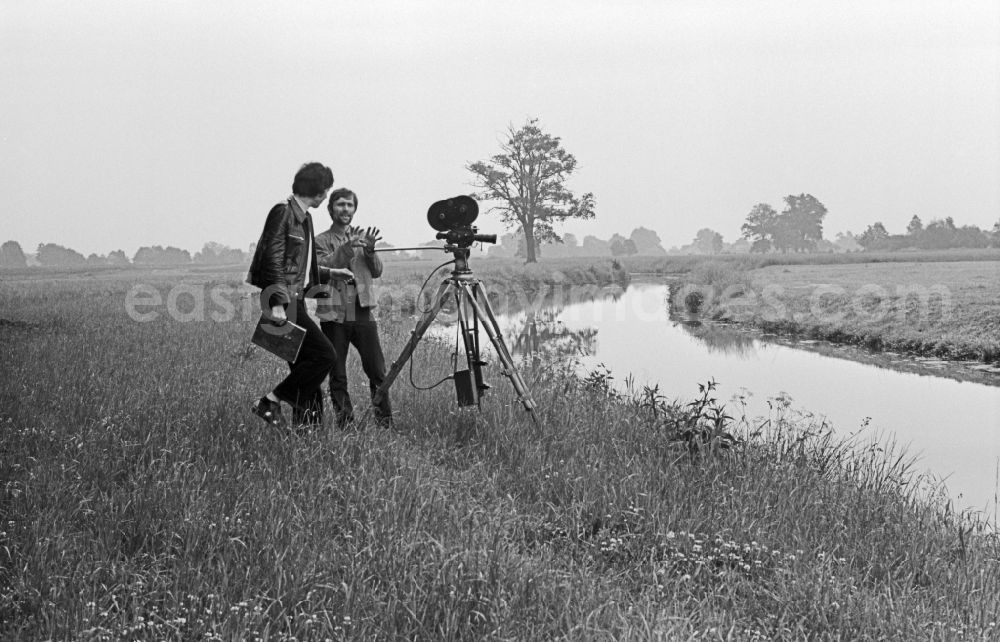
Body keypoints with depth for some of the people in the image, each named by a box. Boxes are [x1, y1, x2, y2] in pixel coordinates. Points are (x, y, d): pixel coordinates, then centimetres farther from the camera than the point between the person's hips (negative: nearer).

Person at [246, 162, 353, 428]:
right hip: (285, 303, -10)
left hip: (296, 301, 10)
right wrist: (278, 302, -25)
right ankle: (270, 401, -9)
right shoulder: (283, 212, -10)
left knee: (305, 367, 7)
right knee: (324, 354, -14)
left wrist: (331, 273, 30)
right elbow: (273, 259, -18)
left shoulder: (305, 217, 18)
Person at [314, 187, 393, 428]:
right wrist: (347, 248, -24)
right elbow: (324, 267, -11)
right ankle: (345, 423, 7)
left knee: (377, 371, -3)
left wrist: (370, 249, -10)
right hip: (334, 315, -2)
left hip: (362, 312, 2)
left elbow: (377, 272, 8)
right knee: (337, 375, 0)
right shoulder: (321, 241, 6)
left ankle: (386, 421, 4)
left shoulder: (362, 236, 15)